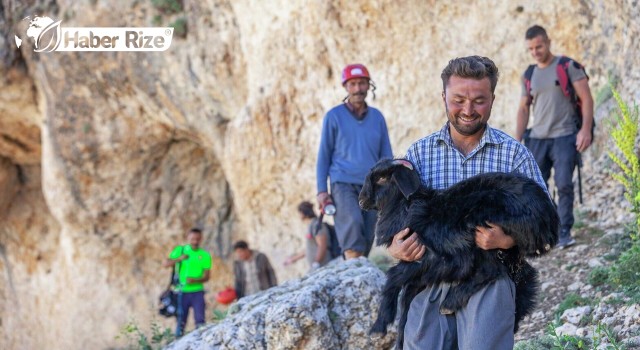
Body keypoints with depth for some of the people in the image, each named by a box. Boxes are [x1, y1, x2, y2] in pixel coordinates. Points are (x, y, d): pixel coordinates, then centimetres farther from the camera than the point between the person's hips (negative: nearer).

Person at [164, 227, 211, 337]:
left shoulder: (205, 255, 3)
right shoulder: (180, 250, 6)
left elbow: (206, 276, 0)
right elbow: (166, 264, -1)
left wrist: (195, 280, -19)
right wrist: (179, 259, -17)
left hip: (197, 292, 0)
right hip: (182, 292, 1)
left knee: (200, 319, -9)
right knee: (181, 320, 4)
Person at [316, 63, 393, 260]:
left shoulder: (377, 117, 13)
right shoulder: (334, 116, 5)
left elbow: (386, 156, 16)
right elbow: (324, 155, 6)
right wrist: (321, 190, -1)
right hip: (343, 183, -3)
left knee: (367, 237, 0)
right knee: (352, 223, -27)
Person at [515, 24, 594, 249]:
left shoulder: (568, 67, -1)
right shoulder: (528, 75, 14)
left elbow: (586, 98, -4)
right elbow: (524, 109, 17)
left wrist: (586, 129, -16)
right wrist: (518, 141, 8)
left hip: (564, 136, -5)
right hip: (537, 138, 5)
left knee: (564, 184, -13)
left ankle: (565, 233, -6)